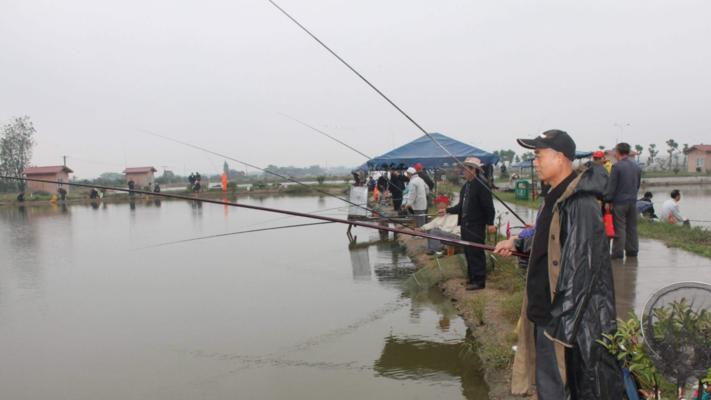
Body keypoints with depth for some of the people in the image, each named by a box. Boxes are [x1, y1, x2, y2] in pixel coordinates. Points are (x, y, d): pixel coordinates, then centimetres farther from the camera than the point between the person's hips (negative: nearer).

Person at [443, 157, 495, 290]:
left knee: (476, 254, -2)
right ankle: (471, 278, 26)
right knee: (468, 253, 15)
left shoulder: (481, 186, -13)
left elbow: (489, 206, -14)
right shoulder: (465, 186, 12)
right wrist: (448, 210, 13)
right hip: (465, 224, 8)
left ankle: (479, 281, 6)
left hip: (476, 226, -8)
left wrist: (490, 223, -17)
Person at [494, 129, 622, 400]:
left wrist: (560, 324, -23)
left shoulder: (580, 204, -22)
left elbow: (581, 269, -25)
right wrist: (516, 242, 20)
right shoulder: (556, 197, 9)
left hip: (567, 318, -9)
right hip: (545, 312, 9)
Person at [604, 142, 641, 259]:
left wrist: (608, 201, -9)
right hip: (633, 201, 7)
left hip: (619, 201, -7)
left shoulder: (617, 166, -13)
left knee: (619, 228, -3)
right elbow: (638, 184, 17)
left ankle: (618, 252, 0)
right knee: (632, 227, 13)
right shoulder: (636, 166, 10)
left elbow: (611, 185, -13)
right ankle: (632, 250, 19)